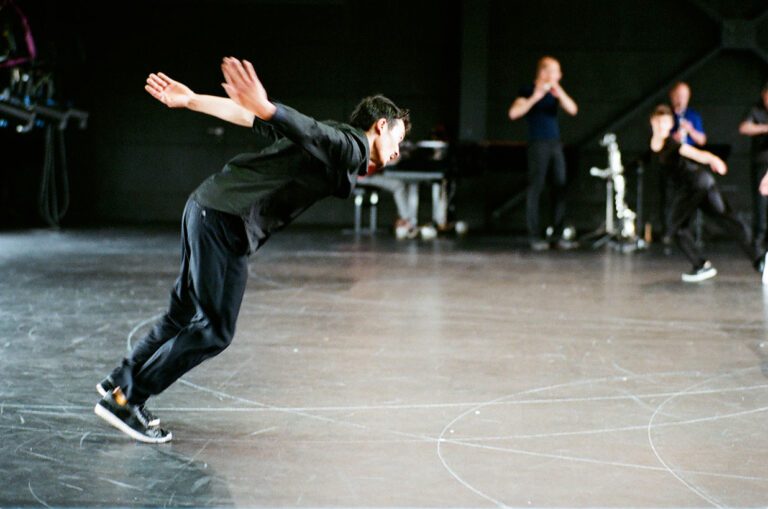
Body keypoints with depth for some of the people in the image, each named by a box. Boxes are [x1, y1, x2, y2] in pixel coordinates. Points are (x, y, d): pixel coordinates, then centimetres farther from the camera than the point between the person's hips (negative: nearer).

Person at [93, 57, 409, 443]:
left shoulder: (333, 137, 23)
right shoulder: (351, 145, -3)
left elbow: (246, 117, 17)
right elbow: (304, 129, -26)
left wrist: (190, 101, 15)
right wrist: (267, 108, -44)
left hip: (204, 208, 10)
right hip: (228, 221, -10)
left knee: (185, 313, 20)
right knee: (213, 331, -1)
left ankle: (121, 380, 31)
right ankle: (125, 399, 4)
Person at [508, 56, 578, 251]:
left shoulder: (555, 91, 13)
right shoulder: (528, 91, -3)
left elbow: (572, 110, 0)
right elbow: (514, 113, -17)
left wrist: (559, 92, -14)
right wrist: (535, 98, -25)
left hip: (555, 144, 6)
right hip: (538, 145, -6)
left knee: (559, 189, 2)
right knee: (535, 188, -5)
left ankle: (558, 236, 5)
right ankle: (535, 237, -2)